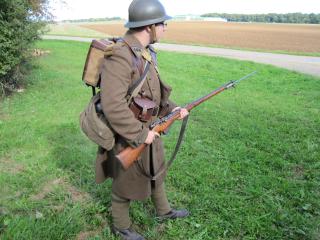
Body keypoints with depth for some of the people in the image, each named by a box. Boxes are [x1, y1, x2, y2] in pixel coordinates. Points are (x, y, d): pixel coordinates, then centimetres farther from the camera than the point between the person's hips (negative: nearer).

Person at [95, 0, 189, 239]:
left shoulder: (146, 52, 3)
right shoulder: (119, 55, -27)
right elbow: (113, 106, -32)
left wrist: (171, 108, 3)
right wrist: (140, 134, -25)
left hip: (149, 129, 9)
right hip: (129, 136, -9)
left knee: (156, 171, 26)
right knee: (126, 184, 13)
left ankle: (164, 210, 50)